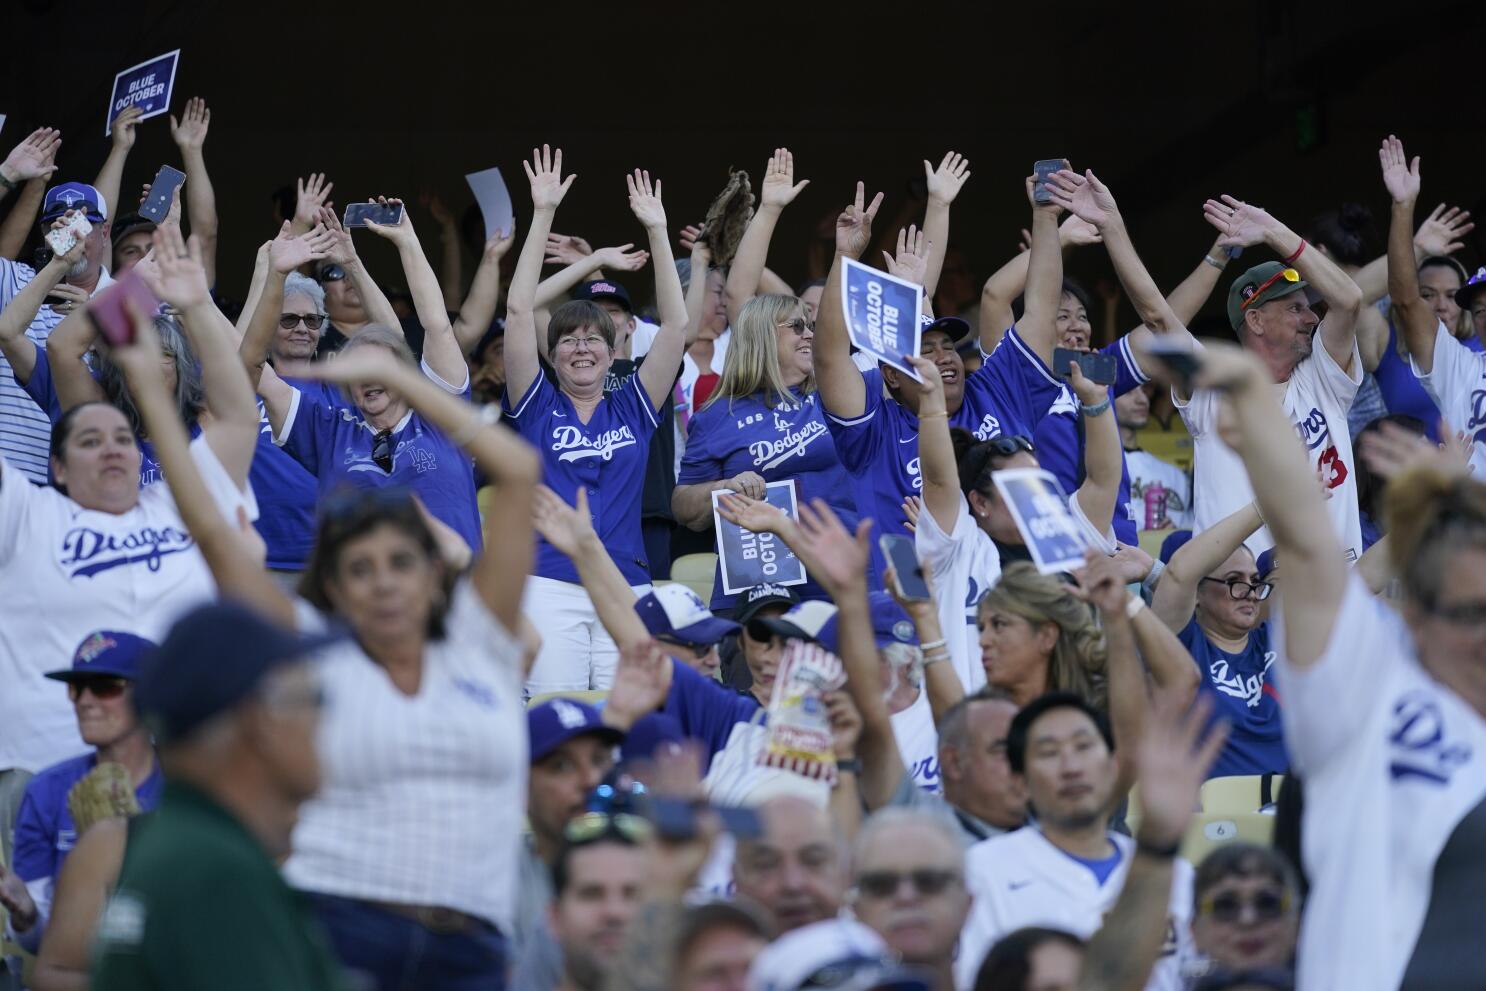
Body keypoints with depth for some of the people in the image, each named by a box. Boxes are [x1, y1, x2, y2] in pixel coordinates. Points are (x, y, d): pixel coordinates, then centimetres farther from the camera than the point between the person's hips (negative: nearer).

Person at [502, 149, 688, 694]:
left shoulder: (632, 409, 14)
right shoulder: (538, 407, 9)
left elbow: (676, 325, 9)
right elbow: (518, 311, 2)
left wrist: (657, 230, 5)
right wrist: (542, 215, 0)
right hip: (550, 585, -2)